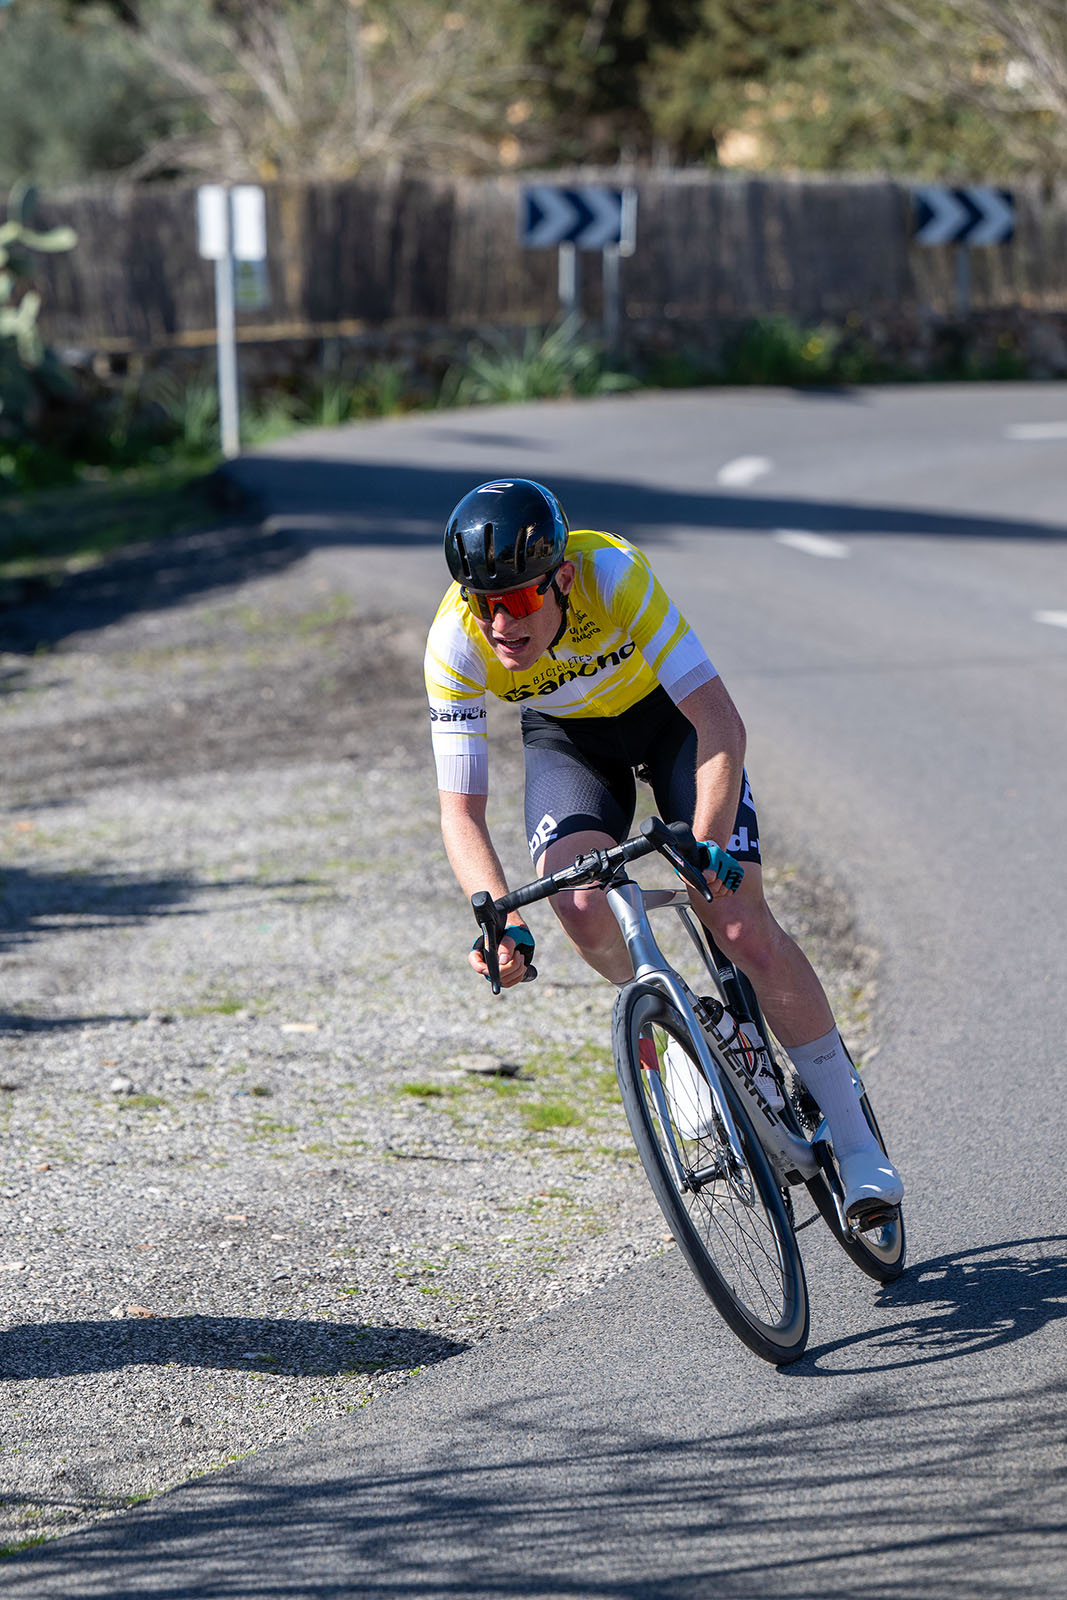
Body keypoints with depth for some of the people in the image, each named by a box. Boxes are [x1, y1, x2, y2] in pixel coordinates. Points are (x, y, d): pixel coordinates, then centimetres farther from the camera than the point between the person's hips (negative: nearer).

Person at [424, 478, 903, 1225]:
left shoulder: (615, 574, -37)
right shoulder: (455, 644, -30)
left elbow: (721, 725, -37)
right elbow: (461, 808, -28)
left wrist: (707, 846, -49)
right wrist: (502, 922, -44)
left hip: (667, 709, -2)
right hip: (568, 736, 2)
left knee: (743, 927, -14)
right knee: (580, 903, -26)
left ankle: (856, 1142, -3)